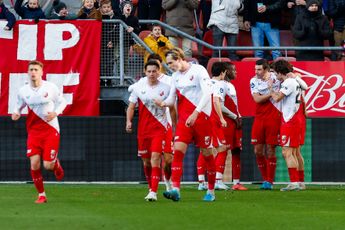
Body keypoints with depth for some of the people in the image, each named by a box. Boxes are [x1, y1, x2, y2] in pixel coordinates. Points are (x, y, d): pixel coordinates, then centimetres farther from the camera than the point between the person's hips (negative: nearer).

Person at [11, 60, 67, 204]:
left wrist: (55, 112, -15)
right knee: (34, 164, -10)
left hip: (51, 130, -2)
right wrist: (16, 113, -6)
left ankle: (56, 164, 32)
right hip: (34, 131, 2)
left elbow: (62, 102, 5)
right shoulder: (23, 91, 0)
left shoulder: (50, 88, -8)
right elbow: (19, 105, 16)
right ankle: (41, 195, 7)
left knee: (48, 165, -8)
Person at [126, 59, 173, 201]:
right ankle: (151, 188, 29)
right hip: (143, 130, 3)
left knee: (155, 157, -16)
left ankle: (153, 192, -19)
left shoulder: (165, 88, -1)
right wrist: (128, 121, -9)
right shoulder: (138, 87, 2)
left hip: (160, 128, -3)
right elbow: (131, 106, 7)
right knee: (146, 161, 10)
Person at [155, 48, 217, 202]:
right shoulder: (175, 76, 11)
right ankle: (175, 189, -20)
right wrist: (163, 103, -10)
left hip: (201, 116, -5)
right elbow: (172, 99, 14)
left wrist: (195, 113, -25)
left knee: (207, 153, 3)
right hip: (184, 119, 5)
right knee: (178, 150, -12)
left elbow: (207, 93, -17)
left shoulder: (198, 70, -9)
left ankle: (211, 191, 16)